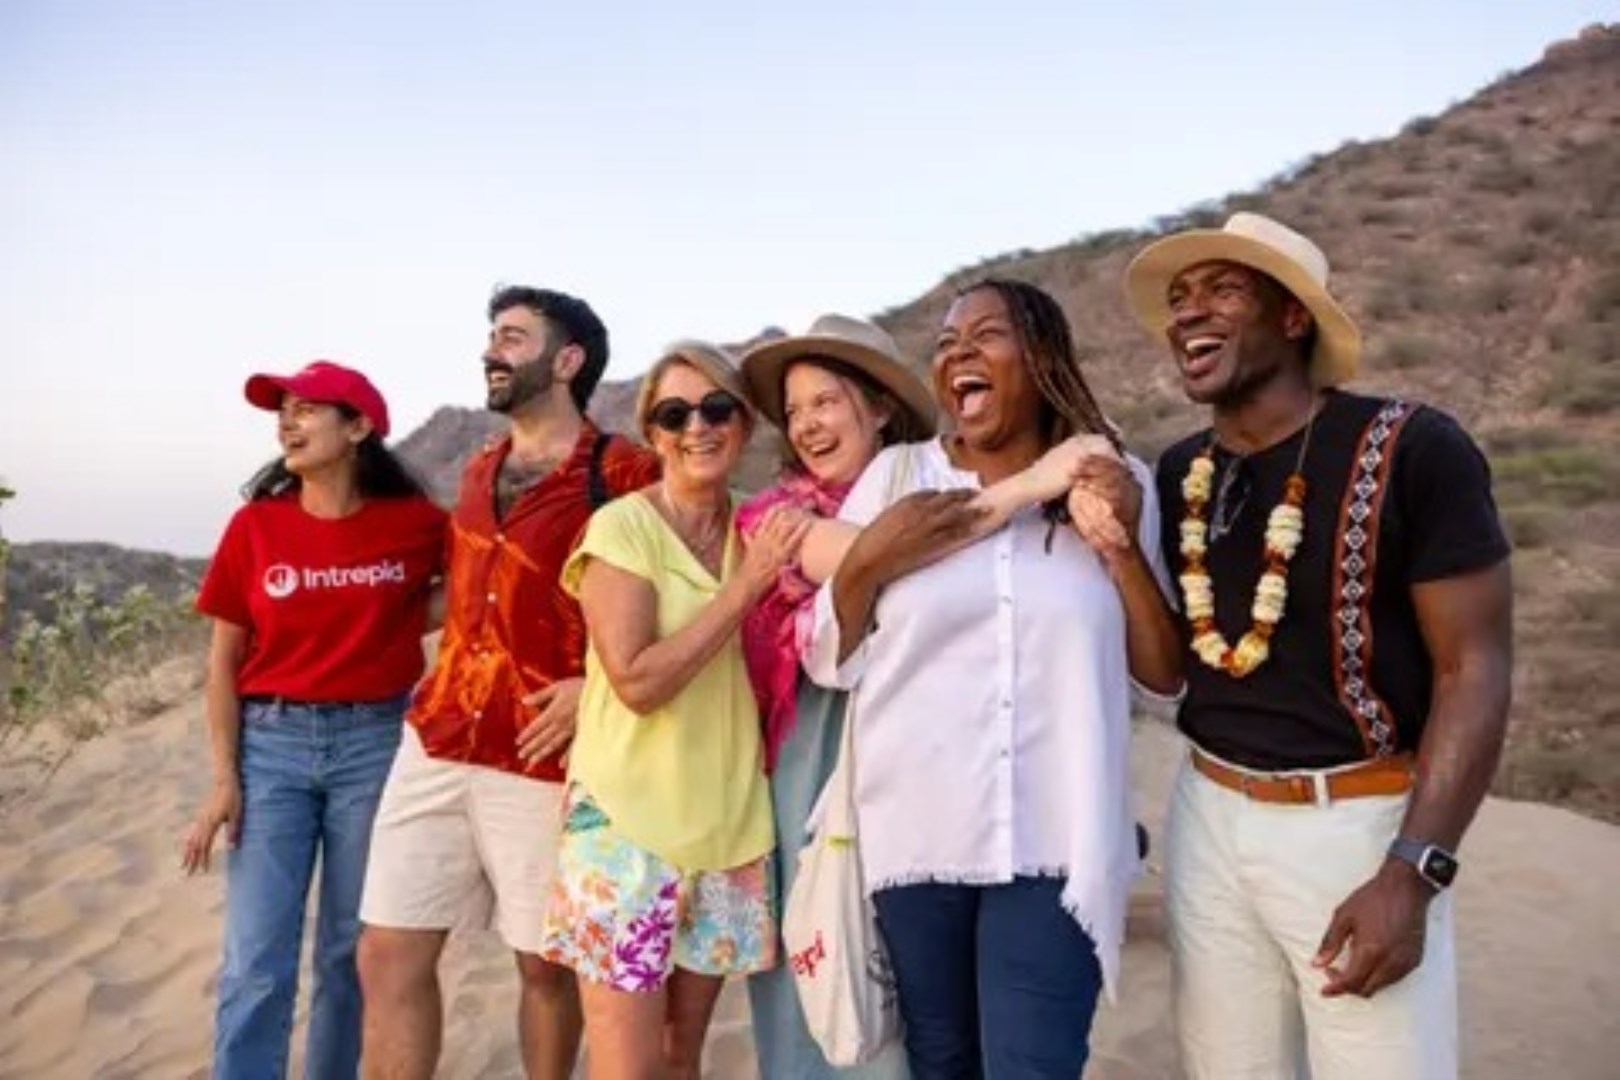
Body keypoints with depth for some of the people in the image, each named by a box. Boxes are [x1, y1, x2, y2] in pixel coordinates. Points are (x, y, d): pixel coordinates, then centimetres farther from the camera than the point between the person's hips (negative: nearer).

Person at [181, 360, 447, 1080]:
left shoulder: (415, 523, -3)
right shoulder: (255, 525, 0)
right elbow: (224, 661, 3)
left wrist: (404, 621, -1)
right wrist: (223, 779, -3)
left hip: (374, 743, 0)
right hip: (272, 744, 1)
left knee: (352, 952, 9)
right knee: (255, 966, -1)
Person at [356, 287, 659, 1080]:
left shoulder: (624, 472, -8)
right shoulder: (479, 472, 14)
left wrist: (597, 687, -17)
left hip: (542, 757, -6)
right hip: (436, 742, 6)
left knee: (545, 964, 9)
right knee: (387, 955, 5)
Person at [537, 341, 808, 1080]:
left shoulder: (758, 533, 7)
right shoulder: (621, 528, -9)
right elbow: (637, 680, -20)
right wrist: (746, 584, -17)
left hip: (729, 826, 5)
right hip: (627, 822, -5)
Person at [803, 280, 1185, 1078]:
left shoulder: (1111, 482, 3)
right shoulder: (895, 476, 2)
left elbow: (1165, 675, 3)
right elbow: (827, 664, 5)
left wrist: (1123, 543, -10)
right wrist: (867, 562, -12)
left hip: (1055, 846, -1)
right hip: (916, 838, 1)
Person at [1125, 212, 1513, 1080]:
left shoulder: (1412, 451, -12)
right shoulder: (1179, 474, 4)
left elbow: (1474, 669, -13)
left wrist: (1412, 872, -18)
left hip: (1357, 824, -5)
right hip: (1208, 817, 5)